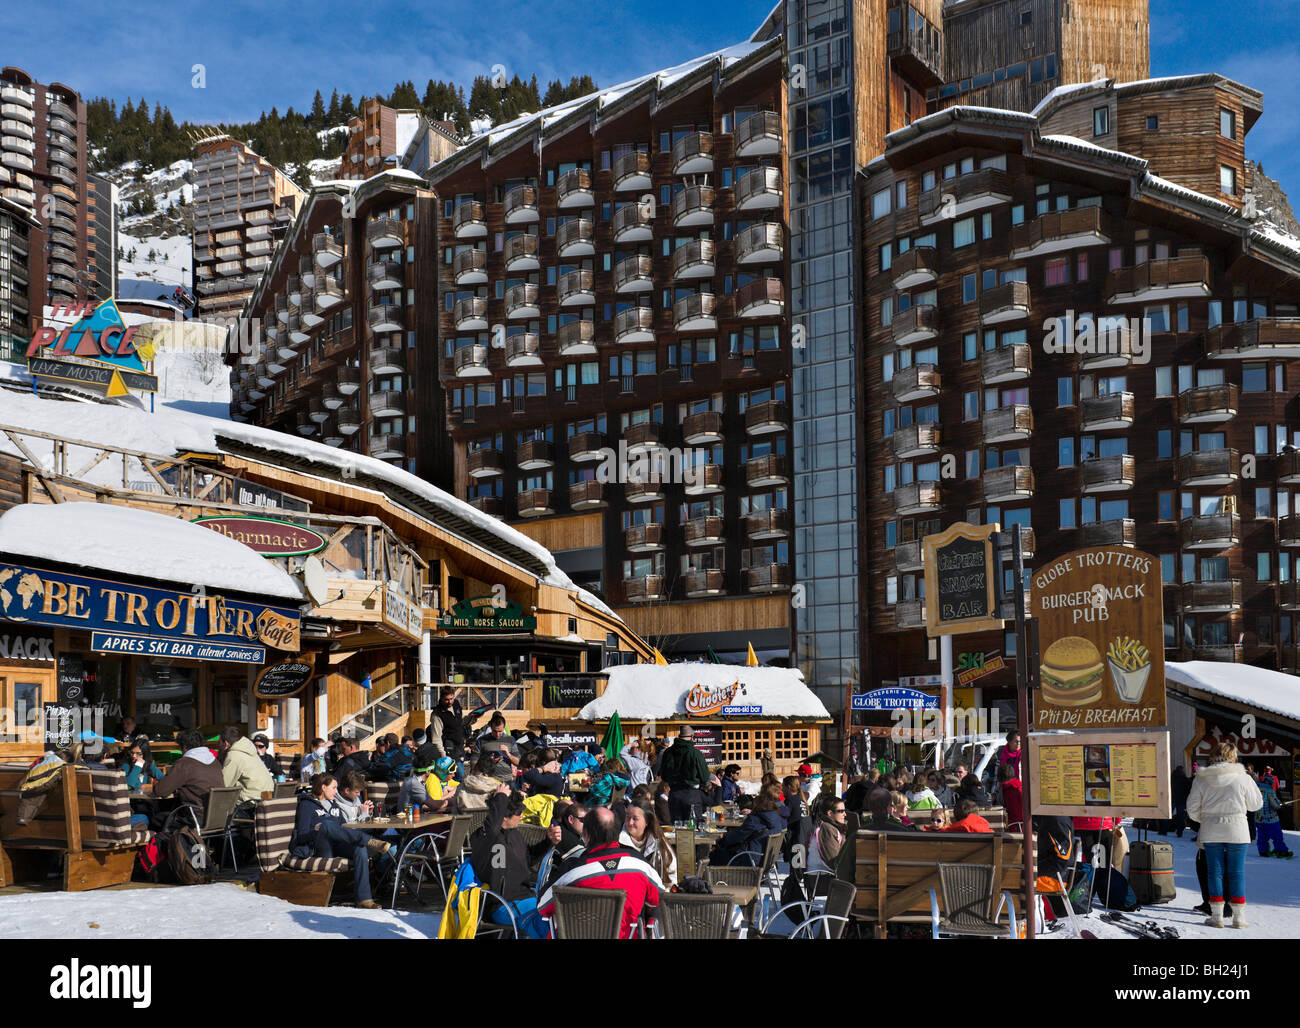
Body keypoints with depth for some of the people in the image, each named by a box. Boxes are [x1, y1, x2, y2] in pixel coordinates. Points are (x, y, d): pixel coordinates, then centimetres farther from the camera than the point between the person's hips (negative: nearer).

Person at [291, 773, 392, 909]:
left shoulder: (334, 806, 29)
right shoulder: (307, 805, 9)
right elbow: (301, 836, -2)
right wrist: (315, 831, -23)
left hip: (338, 847, 5)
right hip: (318, 849, -5)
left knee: (360, 848, -29)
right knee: (326, 824, -37)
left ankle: (363, 898, -37)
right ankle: (369, 841, -39)